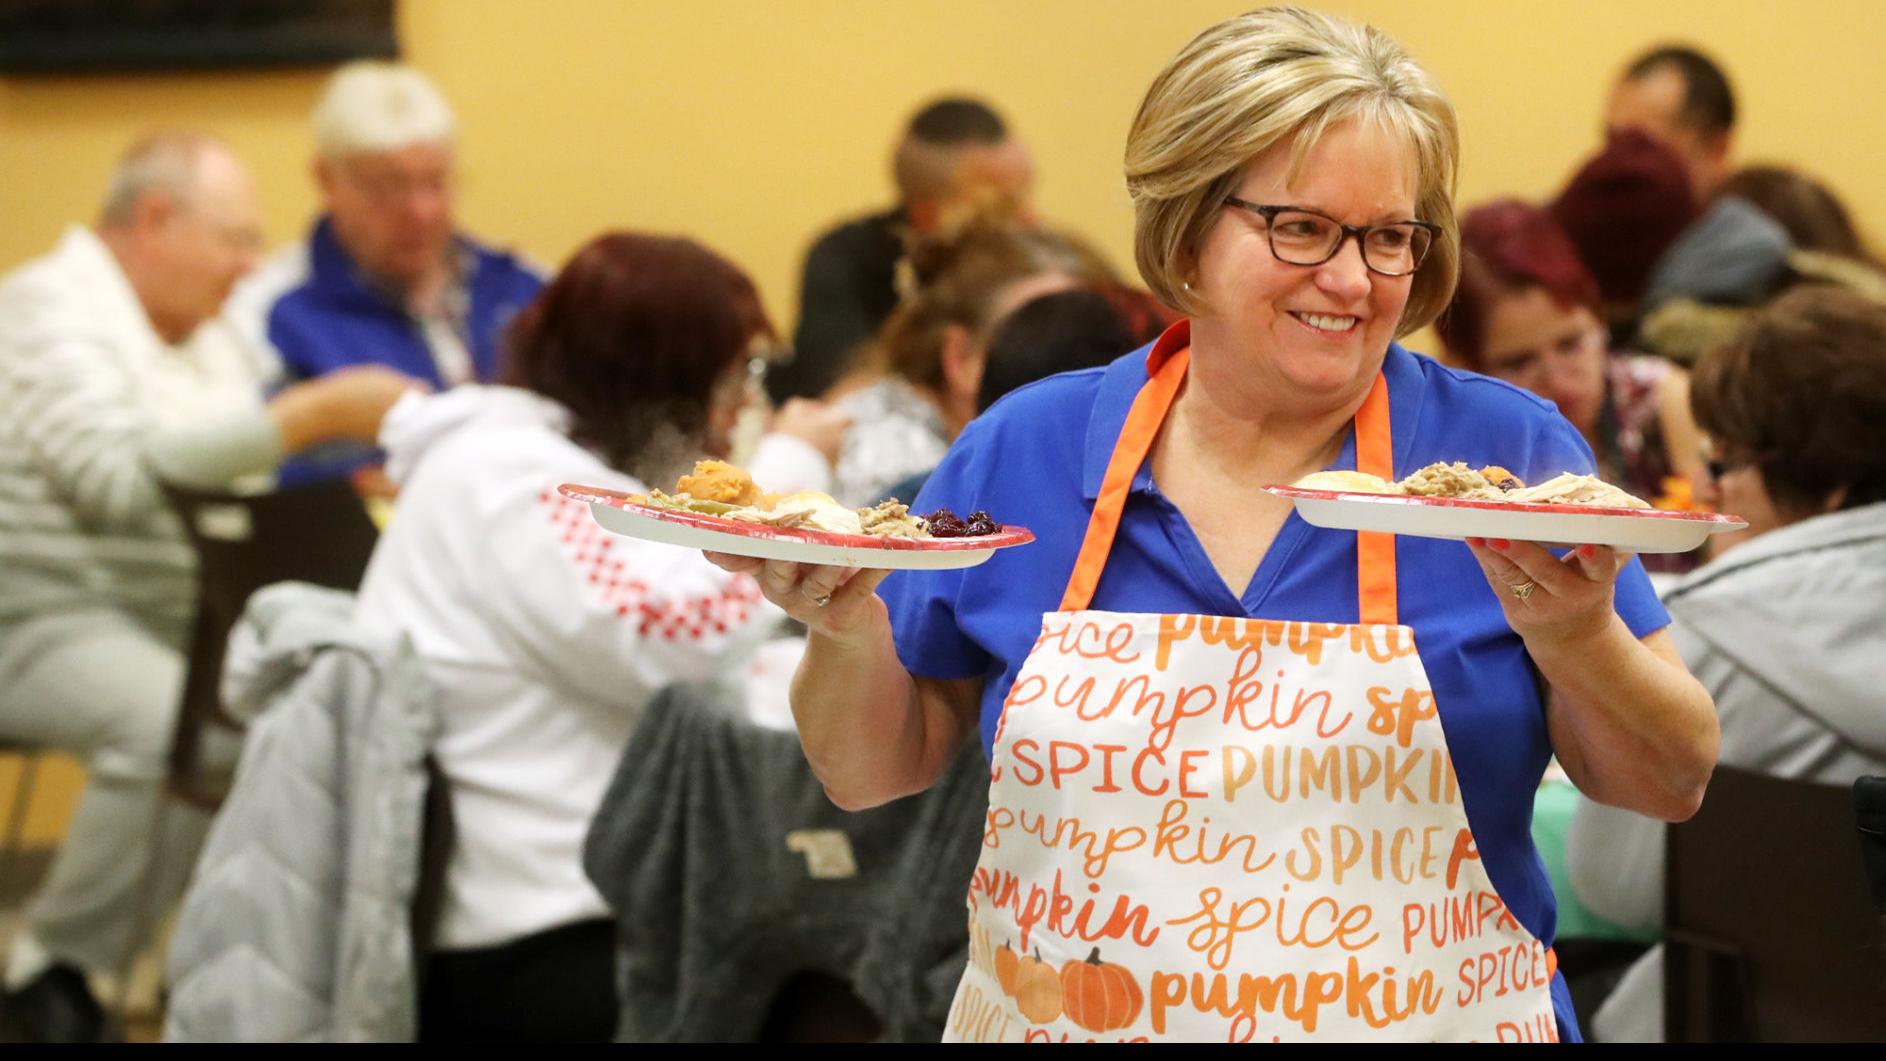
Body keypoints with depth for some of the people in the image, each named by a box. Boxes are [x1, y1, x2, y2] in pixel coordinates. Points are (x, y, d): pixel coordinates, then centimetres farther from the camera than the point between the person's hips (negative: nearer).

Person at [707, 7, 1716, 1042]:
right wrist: (851, 631, -15)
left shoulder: (1509, 451, -7)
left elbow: (1673, 786, -6)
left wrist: (1575, 637, -24)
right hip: (1050, 1018, 2)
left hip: (1423, 1023, -1)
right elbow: (872, 772, 4)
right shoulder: (1024, 450, -3)